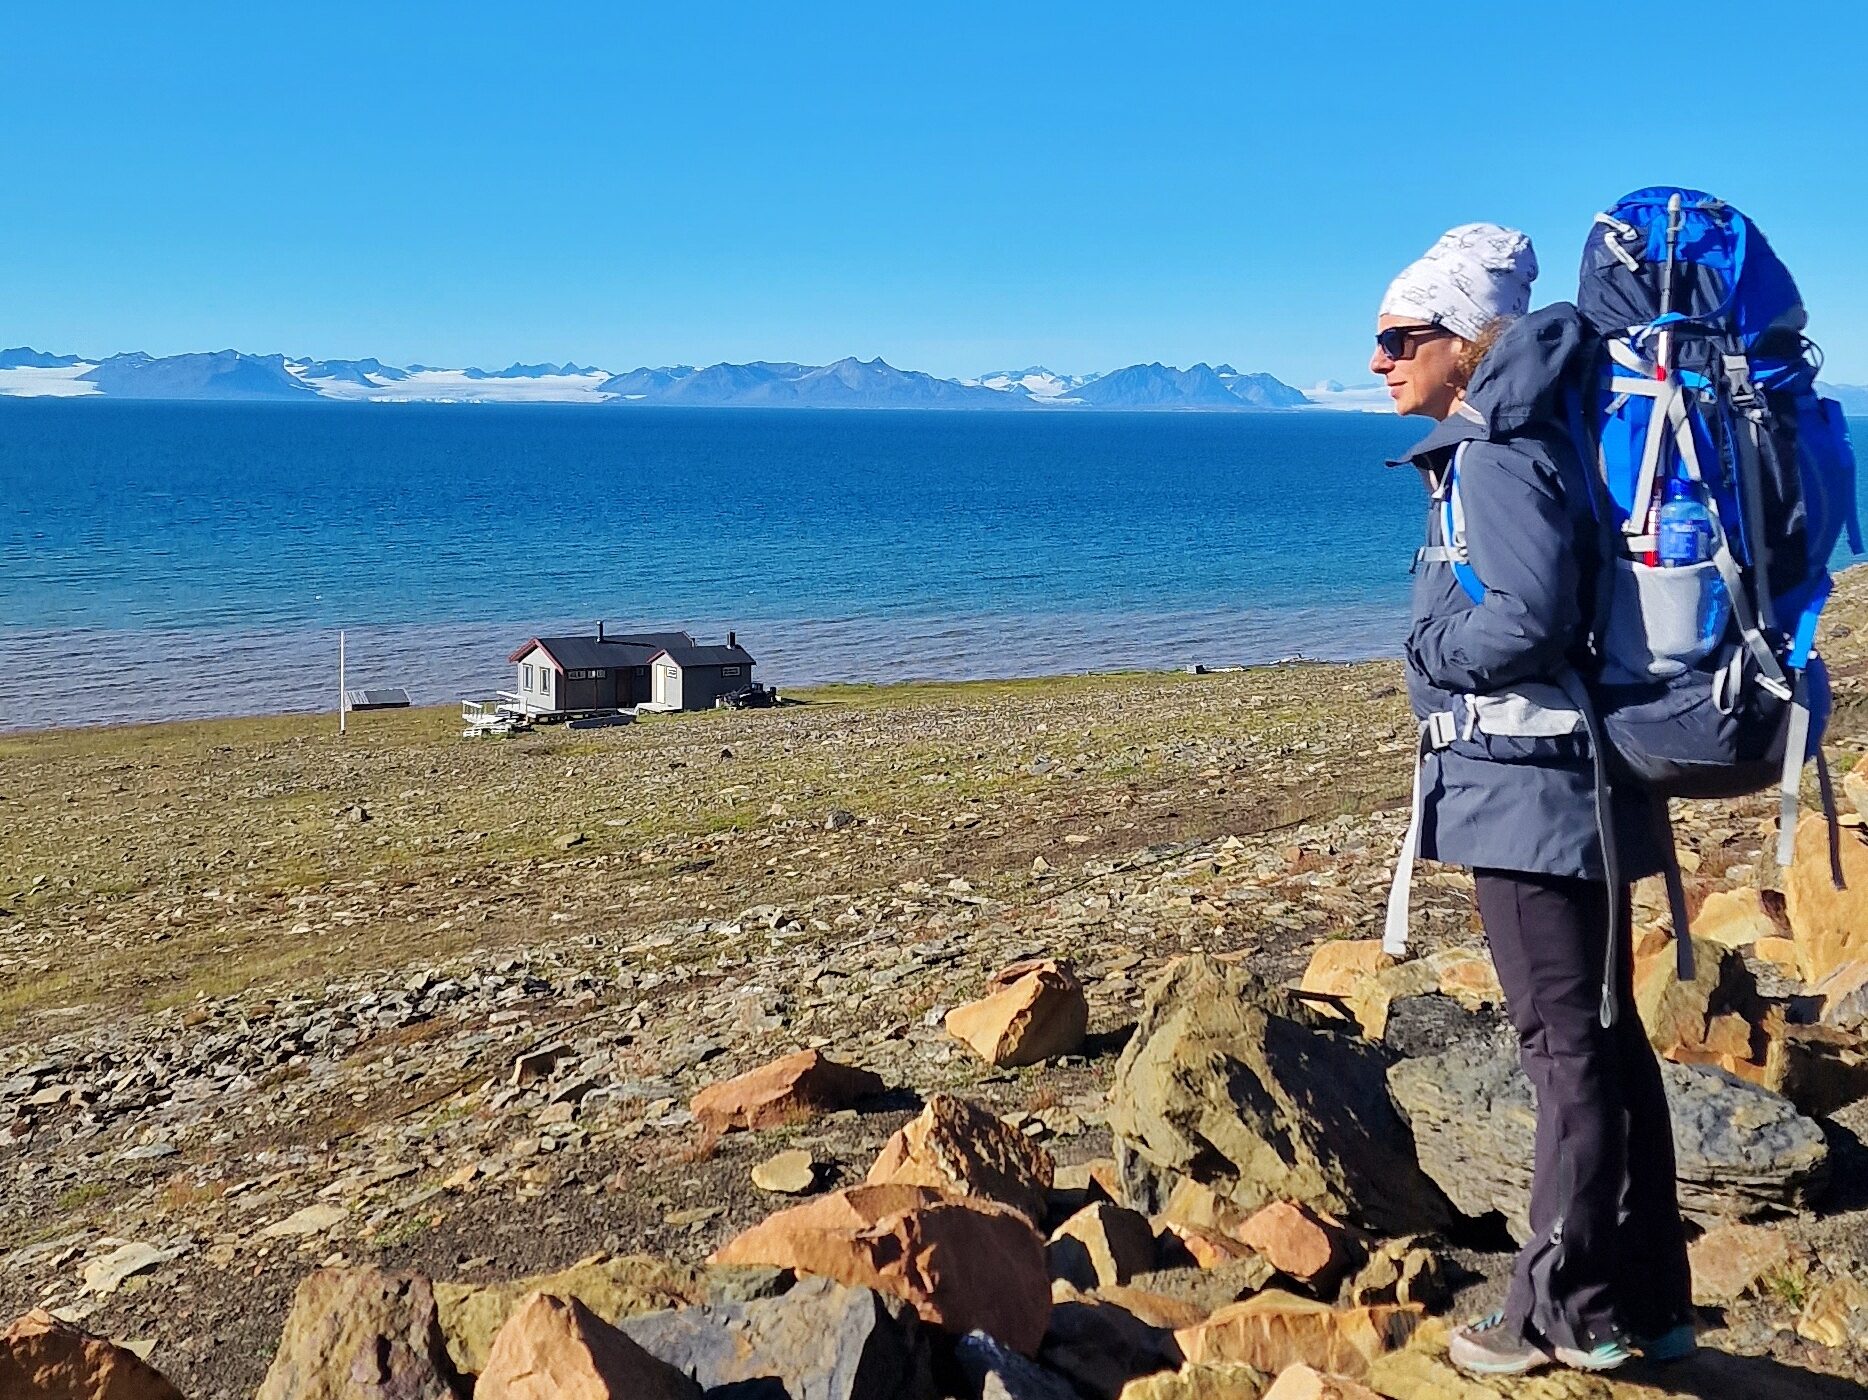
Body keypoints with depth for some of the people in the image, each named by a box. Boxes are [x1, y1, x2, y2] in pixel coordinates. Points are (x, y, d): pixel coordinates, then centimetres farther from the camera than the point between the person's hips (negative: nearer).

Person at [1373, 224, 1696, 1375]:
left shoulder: (1498, 454, -15)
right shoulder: (1518, 437, 14)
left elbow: (1527, 618, -27)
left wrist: (1431, 650, -10)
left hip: (1531, 787, -10)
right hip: (1573, 788, 10)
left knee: (1568, 1041, -2)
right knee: (1605, 1035, 15)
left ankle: (1570, 1313, 10)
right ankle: (1648, 1301, 26)